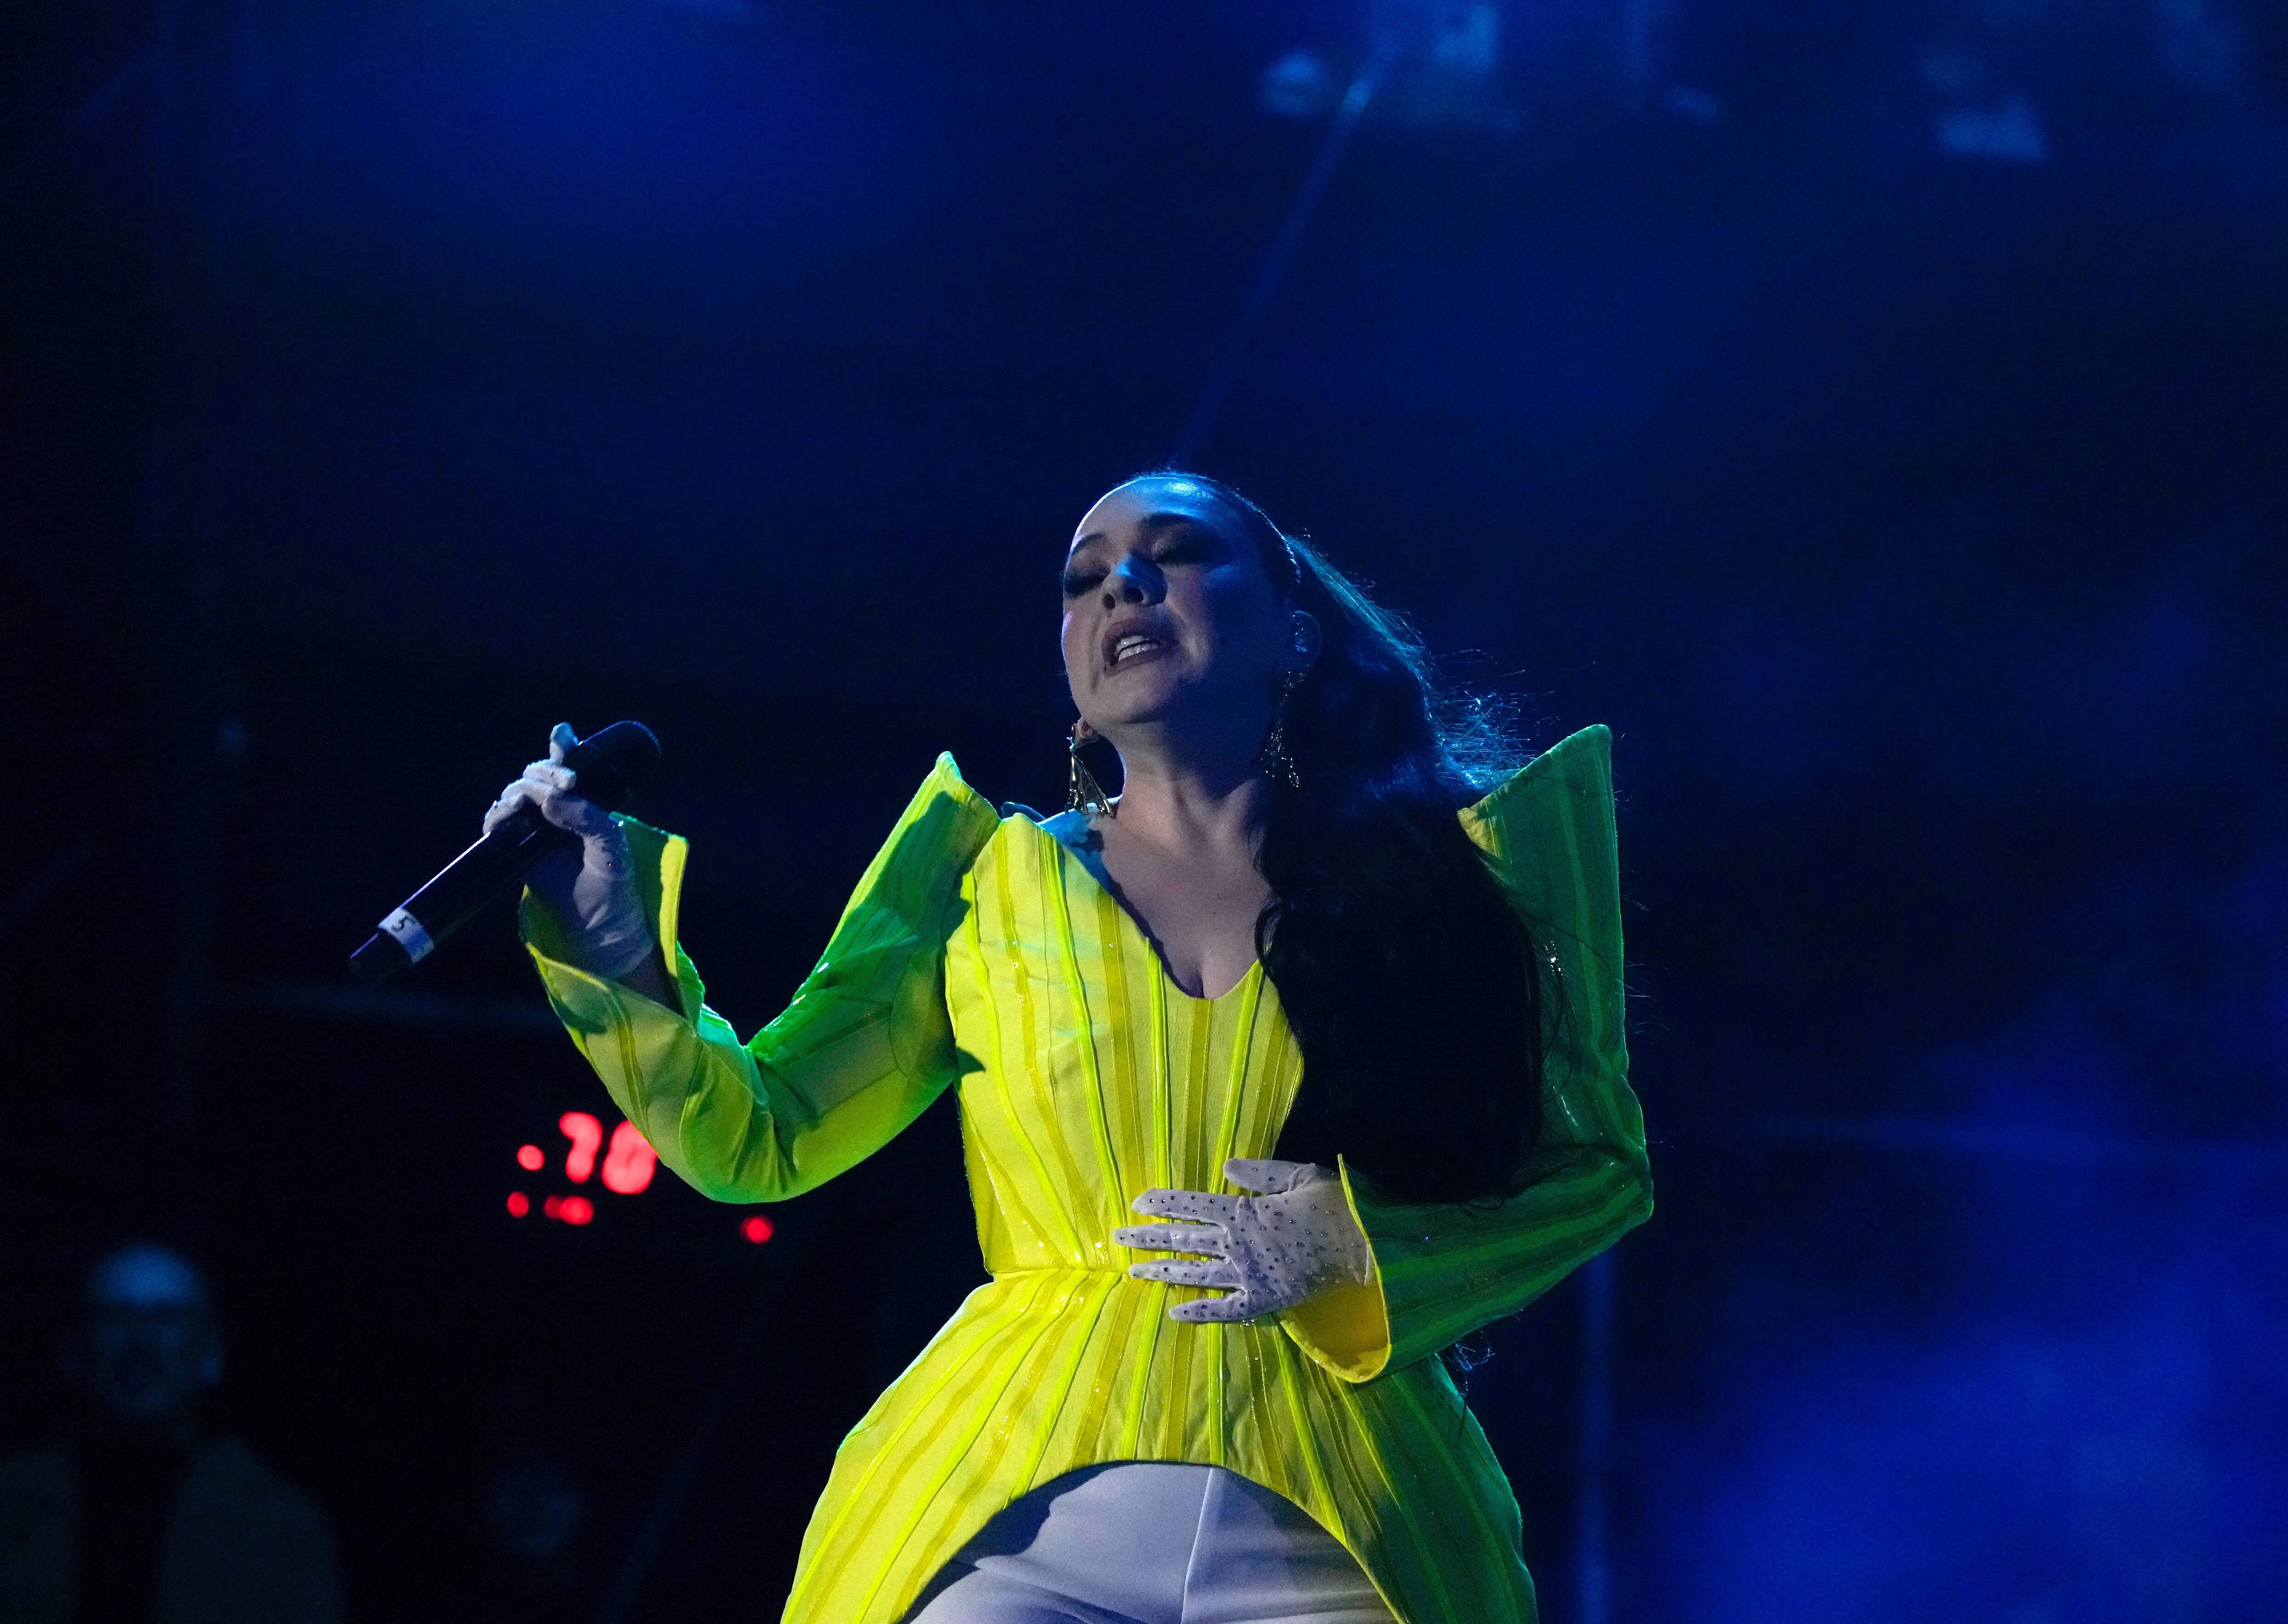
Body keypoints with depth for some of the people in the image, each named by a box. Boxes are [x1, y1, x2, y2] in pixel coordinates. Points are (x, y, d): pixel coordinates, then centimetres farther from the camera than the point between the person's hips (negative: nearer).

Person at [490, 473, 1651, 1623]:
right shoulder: (994, 882, 14)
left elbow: (1598, 1172, 9)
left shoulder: (1444, 873, 9)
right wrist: (621, 953, -5)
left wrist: (1365, 1253, -7)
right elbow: (756, 1139, 10)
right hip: (1017, 1523, 1)